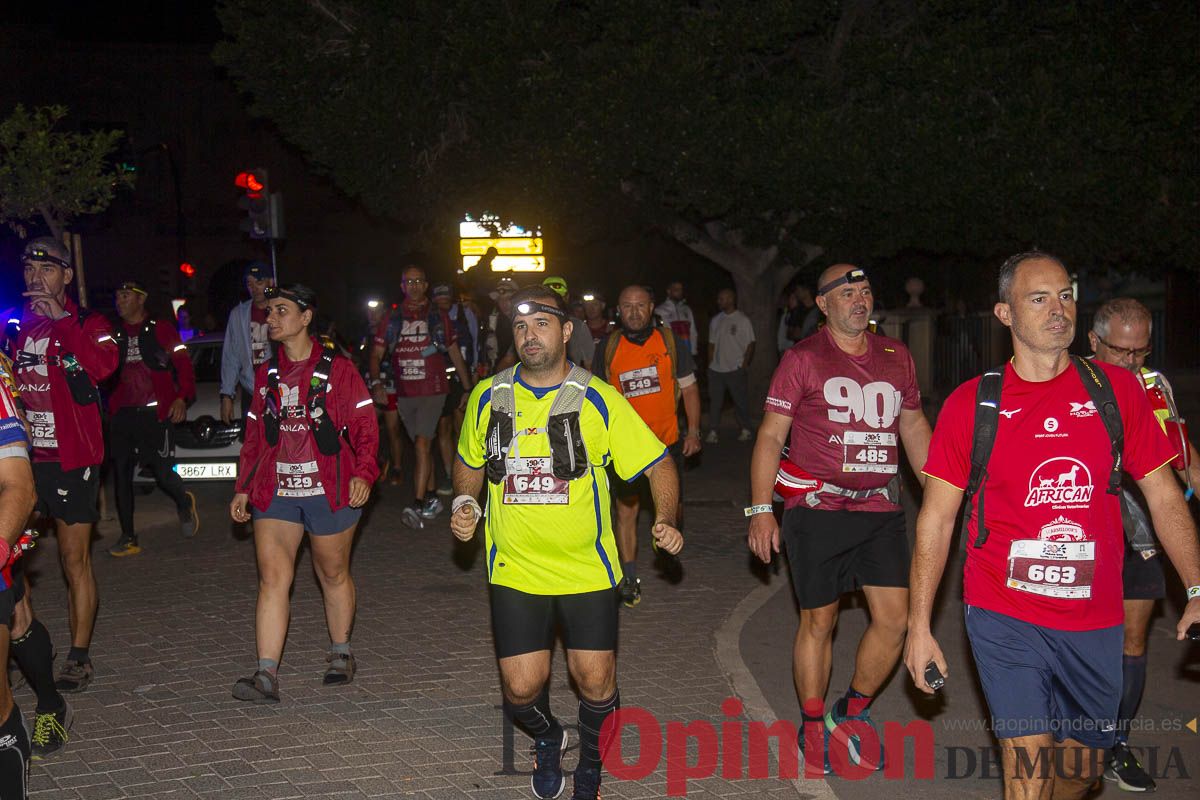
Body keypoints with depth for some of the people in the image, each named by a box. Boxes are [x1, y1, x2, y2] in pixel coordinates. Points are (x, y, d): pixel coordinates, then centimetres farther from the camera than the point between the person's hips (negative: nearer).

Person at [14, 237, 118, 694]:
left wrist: (61, 319, -21)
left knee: (75, 560, 3)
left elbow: (103, 364, -21)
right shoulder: (16, 326, 13)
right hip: (23, 456, 4)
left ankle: (79, 658, 11)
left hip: (70, 459, -4)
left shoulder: (87, 324, 0)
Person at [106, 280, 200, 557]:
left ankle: (184, 503, 25)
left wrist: (182, 398, -12)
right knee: (120, 473, 2)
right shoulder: (114, 334, 14)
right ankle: (128, 538, 11)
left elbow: (184, 365, 0)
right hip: (122, 414, 5)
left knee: (161, 469, -9)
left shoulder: (161, 330, 3)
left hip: (155, 412, -4)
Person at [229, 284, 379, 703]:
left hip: (329, 491, -4)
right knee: (272, 577, -6)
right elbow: (254, 437, 17)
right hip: (276, 492, 4)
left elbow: (365, 426, -5)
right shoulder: (267, 374, 12)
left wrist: (362, 473, -17)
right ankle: (267, 675, -7)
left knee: (333, 574, 12)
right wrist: (244, 488, 14)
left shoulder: (337, 369, -3)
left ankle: (340, 654, 30)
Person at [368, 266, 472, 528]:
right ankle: (431, 499, 25)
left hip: (433, 391, -4)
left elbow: (456, 355, 10)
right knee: (423, 447, 13)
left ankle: (418, 506, -20)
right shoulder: (392, 320, 7)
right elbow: (376, 354, 5)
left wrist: (468, 388, 11)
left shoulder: (439, 318, 3)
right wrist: (376, 383, -12)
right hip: (405, 395, 4)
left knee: (422, 445, -16)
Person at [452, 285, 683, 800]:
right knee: (521, 689, 0)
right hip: (515, 570, 2)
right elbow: (470, 462, 19)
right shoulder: (487, 398, 2)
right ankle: (547, 739, 37)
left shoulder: (598, 401, -6)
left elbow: (658, 465, -3)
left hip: (587, 569, -1)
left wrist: (666, 520, -20)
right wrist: (466, 503, 0)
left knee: (595, 682, 1)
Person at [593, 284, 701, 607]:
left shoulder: (670, 341, 0)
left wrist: (694, 431, 1)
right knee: (626, 510, -3)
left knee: (671, 508, 7)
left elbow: (689, 388, 7)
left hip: (667, 440, 0)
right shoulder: (607, 347, 0)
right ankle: (630, 578, 5)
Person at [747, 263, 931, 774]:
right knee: (819, 621, 4)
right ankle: (812, 727, 22)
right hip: (817, 507, -4)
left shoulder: (895, 357, 10)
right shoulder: (803, 359, -3)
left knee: (895, 618, -1)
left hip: (881, 508, 4)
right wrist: (760, 509, -10)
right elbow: (770, 435, -4)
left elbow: (914, 427, 20)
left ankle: (851, 714, 22)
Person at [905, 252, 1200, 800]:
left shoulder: (1116, 389, 1)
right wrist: (919, 625, -3)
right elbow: (936, 517, 0)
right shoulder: (970, 404, -4)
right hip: (1005, 618, -3)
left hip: (1095, 622, 3)